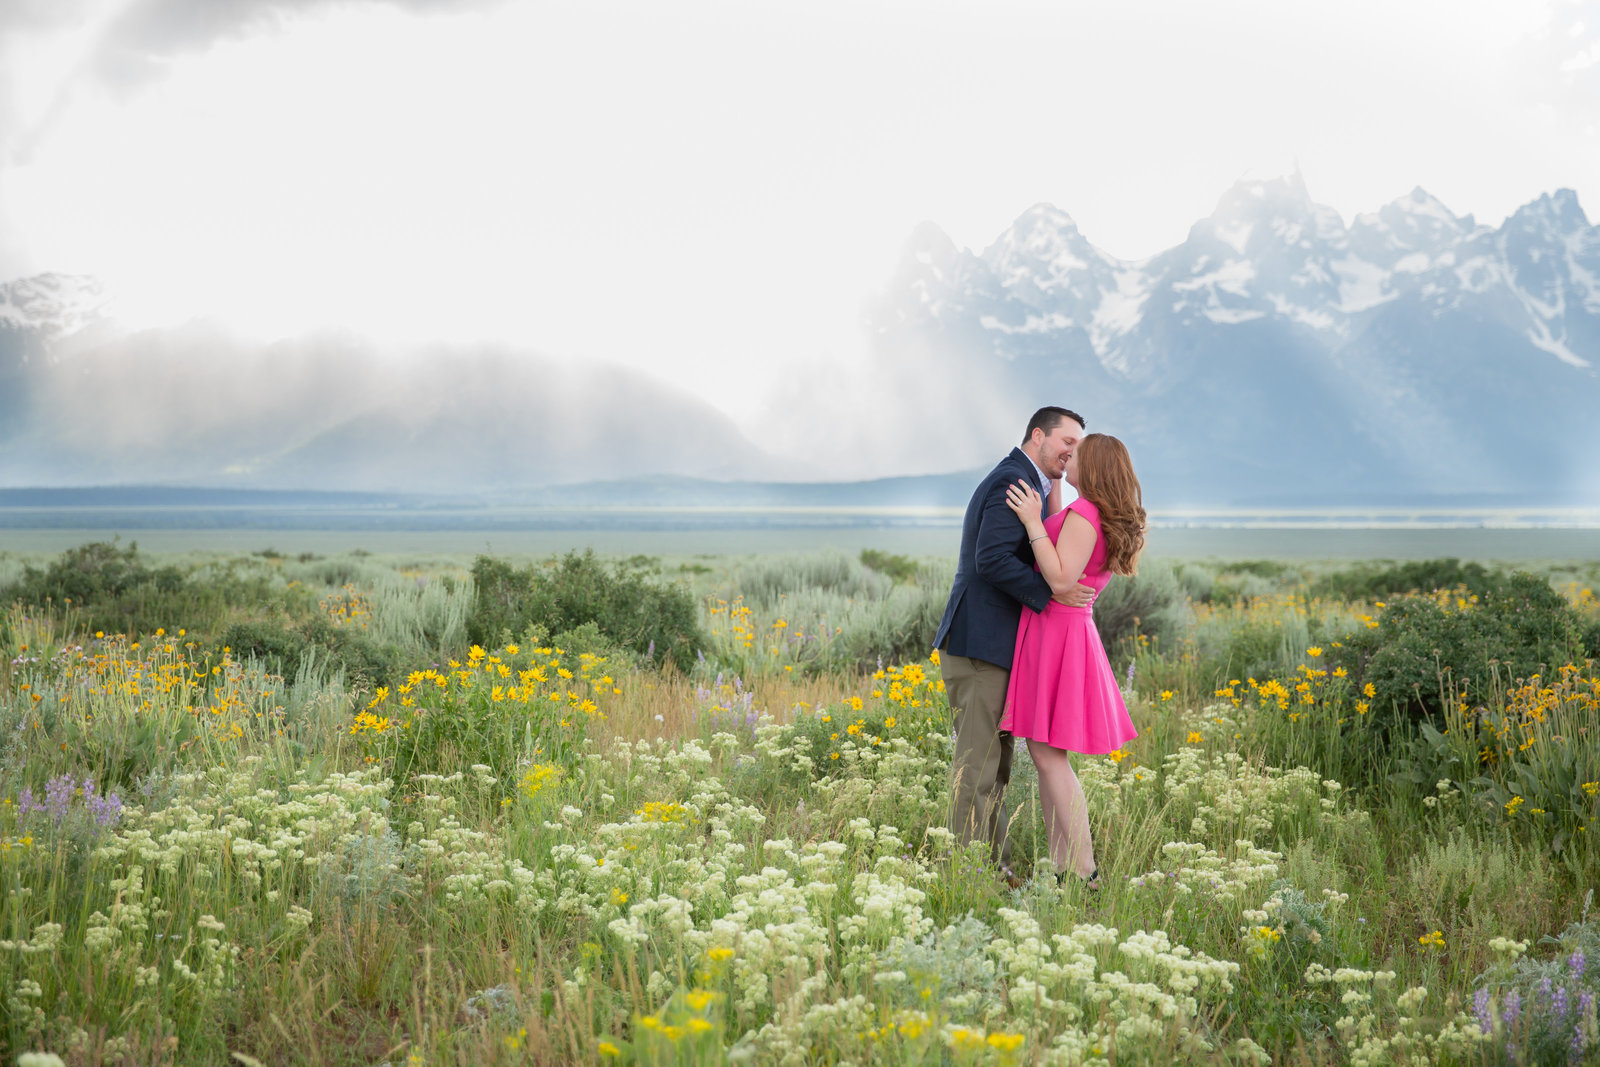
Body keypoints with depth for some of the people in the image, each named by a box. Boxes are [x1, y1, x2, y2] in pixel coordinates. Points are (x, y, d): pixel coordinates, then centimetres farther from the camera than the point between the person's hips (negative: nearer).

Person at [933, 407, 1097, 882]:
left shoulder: (1024, 483, 22)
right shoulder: (1013, 481, -12)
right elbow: (992, 560, -24)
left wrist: (1053, 492, 9)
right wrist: (1050, 592, -17)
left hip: (994, 644, 11)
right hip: (980, 643, -11)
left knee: (997, 761, 14)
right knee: (978, 762, -7)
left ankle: (993, 865, 20)